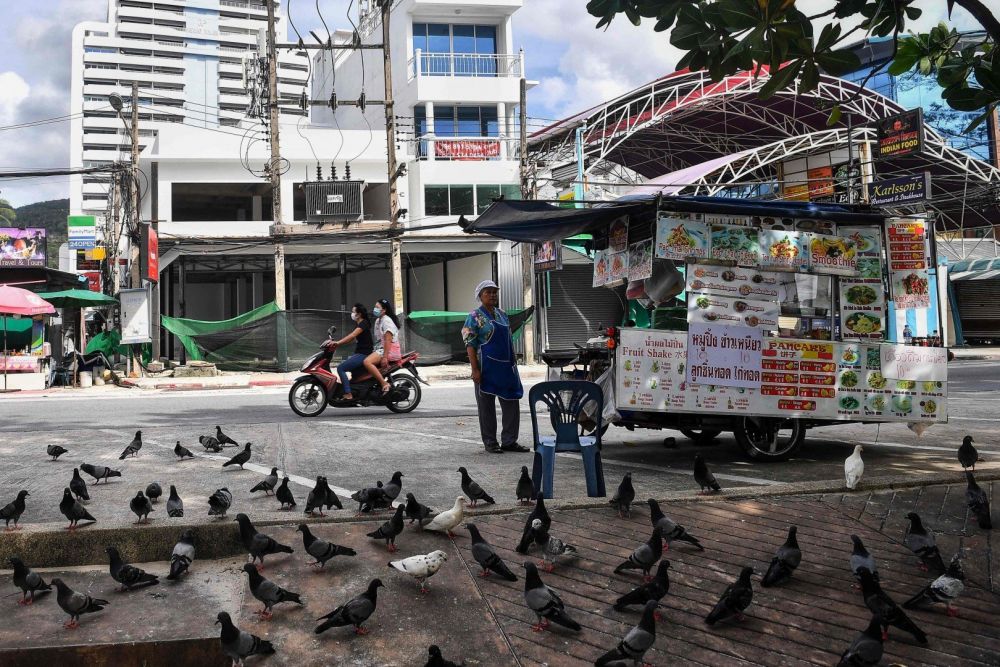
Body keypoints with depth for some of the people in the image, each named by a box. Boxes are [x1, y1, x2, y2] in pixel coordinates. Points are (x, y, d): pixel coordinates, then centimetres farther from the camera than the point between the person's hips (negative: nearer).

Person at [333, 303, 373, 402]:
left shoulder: (363, 323, -12)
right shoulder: (360, 325, 19)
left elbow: (352, 336, -25)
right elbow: (352, 338, 18)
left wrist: (337, 343, -28)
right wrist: (336, 343, 8)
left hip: (363, 355, -11)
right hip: (359, 354, 11)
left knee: (340, 368, -18)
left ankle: (348, 395, -22)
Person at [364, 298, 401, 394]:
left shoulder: (387, 321, -12)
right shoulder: (378, 320, 20)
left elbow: (388, 340, -20)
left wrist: (385, 357, -26)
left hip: (389, 350, -11)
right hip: (380, 348, 11)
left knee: (367, 362, -28)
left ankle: (384, 384, -31)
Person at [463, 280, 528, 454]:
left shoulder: (502, 315, 13)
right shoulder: (475, 317, -6)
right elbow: (470, 345, -11)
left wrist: (514, 362, 14)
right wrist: (475, 370, -18)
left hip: (506, 367, 6)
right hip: (486, 368, -6)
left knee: (512, 403, 6)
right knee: (487, 406, 3)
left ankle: (509, 441, 15)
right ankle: (490, 443, 12)